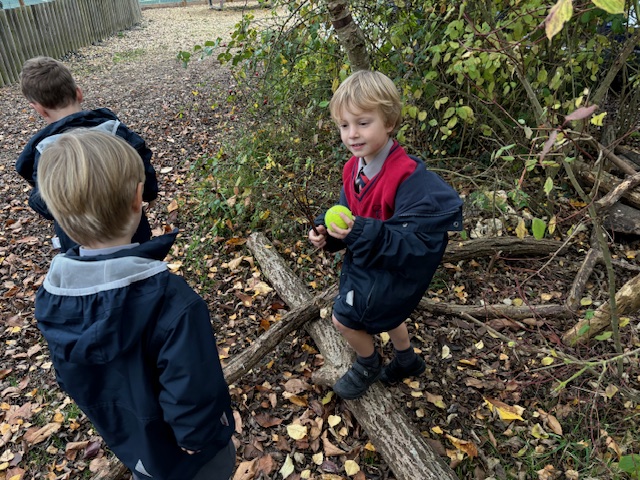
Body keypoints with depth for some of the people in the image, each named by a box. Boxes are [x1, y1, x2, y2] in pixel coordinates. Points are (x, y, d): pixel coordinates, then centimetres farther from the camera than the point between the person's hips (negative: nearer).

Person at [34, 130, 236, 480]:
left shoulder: (51, 294, -17)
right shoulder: (169, 301, -40)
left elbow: (70, 377, -1)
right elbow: (194, 401, -31)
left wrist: (119, 425, 14)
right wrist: (199, 439, -10)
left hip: (127, 443, 5)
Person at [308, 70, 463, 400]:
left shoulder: (411, 179, -34)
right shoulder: (354, 168, -8)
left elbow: (415, 242, -36)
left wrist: (362, 233, -47)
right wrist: (326, 230, -16)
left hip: (395, 270, -8)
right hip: (366, 260, 8)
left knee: (344, 318, 1)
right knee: (385, 313, 29)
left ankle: (368, 366, 33)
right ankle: (407, 361, 59)